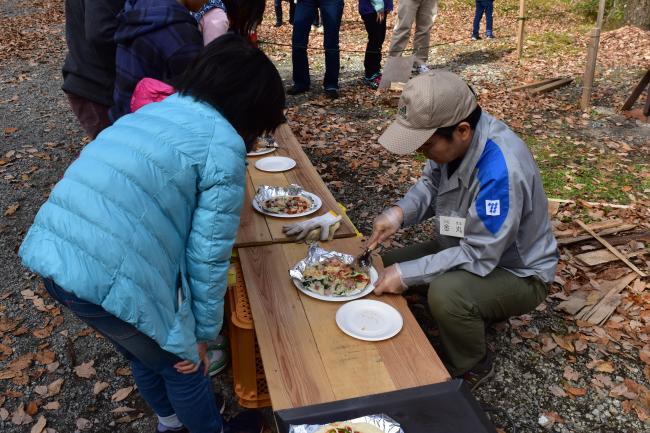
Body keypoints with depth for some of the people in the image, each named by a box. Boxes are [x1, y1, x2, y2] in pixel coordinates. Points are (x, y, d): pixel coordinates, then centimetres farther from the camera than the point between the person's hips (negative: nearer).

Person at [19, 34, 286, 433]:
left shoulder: (152, 111, 16)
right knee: (181, 365, 20)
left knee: (145, 354, 32)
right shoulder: (223, 147, -7)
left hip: (52, 256, 8)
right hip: (112, 278, -8)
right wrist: (203, 331, 8)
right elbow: (208, 256, -6)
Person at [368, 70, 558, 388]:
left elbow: (479, 257, -32)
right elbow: (431, 185, 3)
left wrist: (406, 274, -28)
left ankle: (472, 368, -3)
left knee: (446, 292, -36)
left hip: (516, 271, -8)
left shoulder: (500, 169, -37)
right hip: (463, 246, 8)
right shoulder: (452, 137, -14)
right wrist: (400, 211, -16)